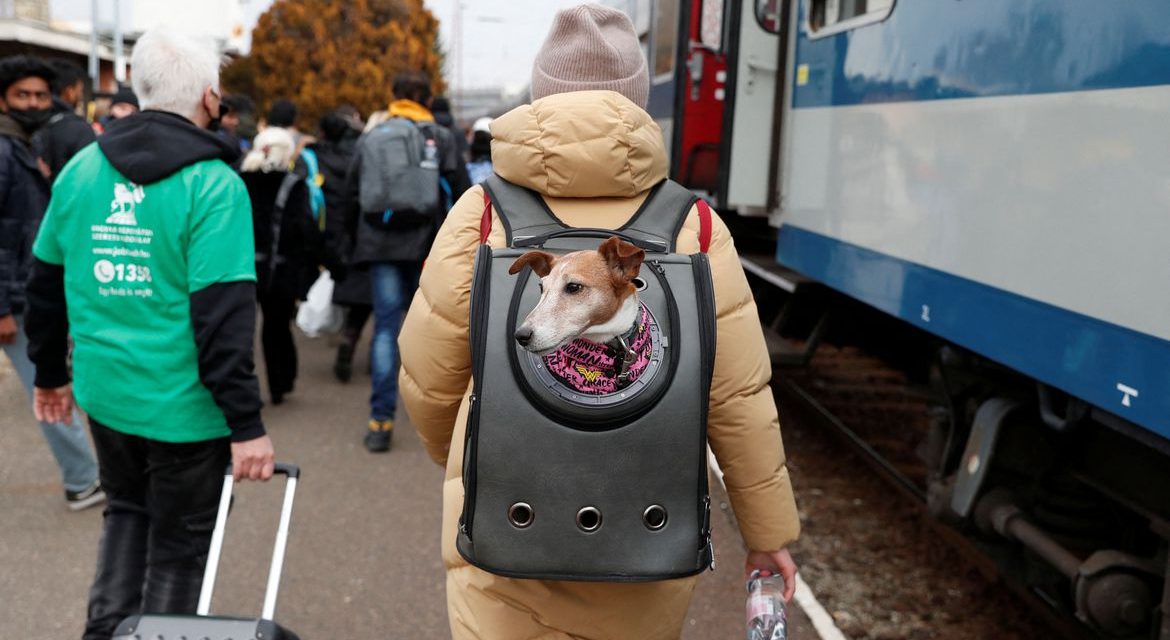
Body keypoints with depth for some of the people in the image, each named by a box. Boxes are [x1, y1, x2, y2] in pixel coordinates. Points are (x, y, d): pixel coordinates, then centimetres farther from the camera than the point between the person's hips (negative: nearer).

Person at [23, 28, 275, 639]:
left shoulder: (82, 168, 2)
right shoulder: (213, 184, -16)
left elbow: (46, 280, 10)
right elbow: (224, 317, -21)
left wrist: (49, 374, 22)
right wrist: (246, 424, -18)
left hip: (105, 393, 6)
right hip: (184, 406, -5)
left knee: (127, 510, 28)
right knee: (180, 544, 12)